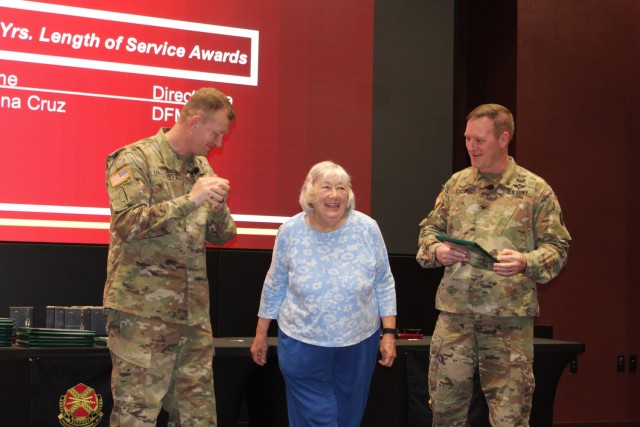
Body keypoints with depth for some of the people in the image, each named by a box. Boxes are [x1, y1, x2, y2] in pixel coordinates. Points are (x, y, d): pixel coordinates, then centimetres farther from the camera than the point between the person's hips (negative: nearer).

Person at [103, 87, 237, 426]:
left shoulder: (202, 167, 14)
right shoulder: (135, 159, -7)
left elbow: (222, 235, 16)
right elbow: (127, 224, -20)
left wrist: (219, 206, -6)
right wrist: (190, 200, -21)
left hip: (194, 313, 7)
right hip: (143, 312, -7)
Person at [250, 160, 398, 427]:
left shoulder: (367, 228, -8)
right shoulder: (290, 231, -8)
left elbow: (384, 284, 0)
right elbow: (274, 287, 3)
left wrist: (389, 333, -3)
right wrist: (261, 335, 7)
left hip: (359, 343, 1)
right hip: (302, 345, -1)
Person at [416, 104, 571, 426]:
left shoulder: (536, 190, -1)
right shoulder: (456, 184, 9)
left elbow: (557, 247, -1)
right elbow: (429, 228, 16)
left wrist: (525, 262, -20)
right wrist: (436, 250, -6)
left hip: (509, 317, -3)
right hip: (455, 311, 3)